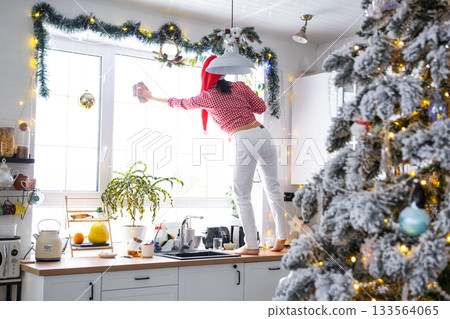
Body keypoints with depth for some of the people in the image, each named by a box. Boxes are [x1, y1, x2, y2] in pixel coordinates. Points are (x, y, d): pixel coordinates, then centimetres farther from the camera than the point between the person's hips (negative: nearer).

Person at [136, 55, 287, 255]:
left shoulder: (207, 97, 7)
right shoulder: (240, 86, 13)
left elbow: (180, 103, 21)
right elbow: (261, 107, 15)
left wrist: (151, 98, 35)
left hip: (243, 141, -4)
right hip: (262, 133, 5)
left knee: (242, 197, 6)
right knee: (272, 188, 13)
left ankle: (252, 246, 7)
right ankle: (281, 238, 17)